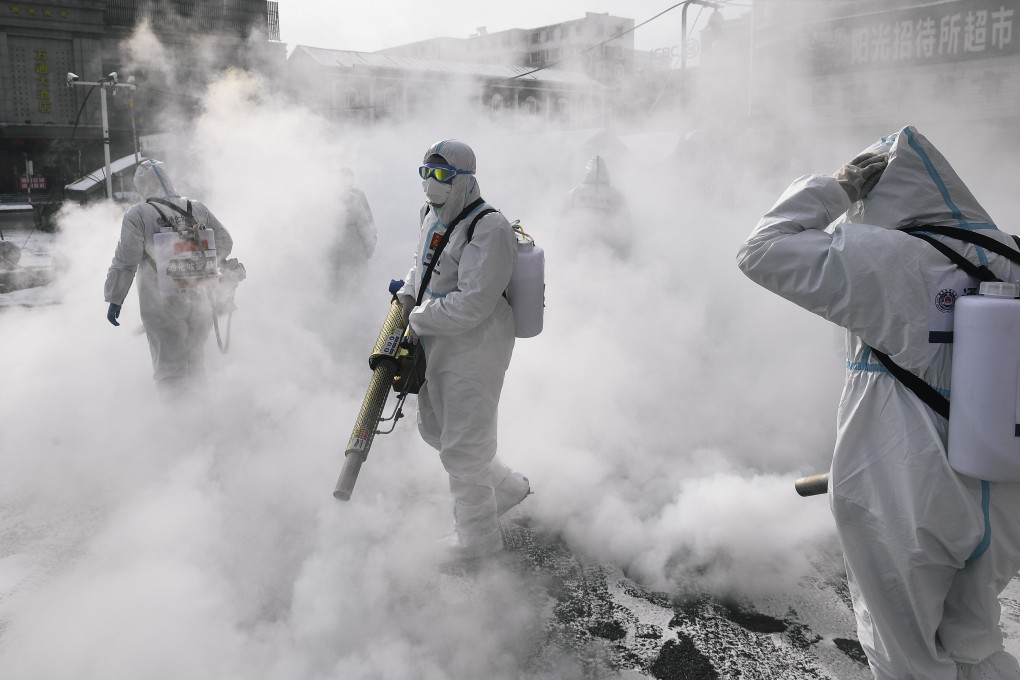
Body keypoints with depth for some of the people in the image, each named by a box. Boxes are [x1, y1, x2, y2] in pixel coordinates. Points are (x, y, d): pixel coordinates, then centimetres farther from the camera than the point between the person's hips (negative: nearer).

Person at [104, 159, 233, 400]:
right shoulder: (197, 209, 2)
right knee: (197, 366, 22)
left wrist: (114, 299, -3)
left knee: (170, 370, 7)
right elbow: (224, 242, 10)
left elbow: (125, 262, -11)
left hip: (163, 306, -4)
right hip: (200, 303, 5)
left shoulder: (137, 215, -10)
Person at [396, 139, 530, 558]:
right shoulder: (433, 216, 9)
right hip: (436, 346, 10)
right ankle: (507, 486, 40)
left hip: (473, 350, -10)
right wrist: (408, 294, 4)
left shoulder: (489, 230, -21)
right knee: (434, 429, 21)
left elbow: (471, 304, -27)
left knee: (463, 446, 0)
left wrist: (417, 319, -18)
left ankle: (478, 538, 21)